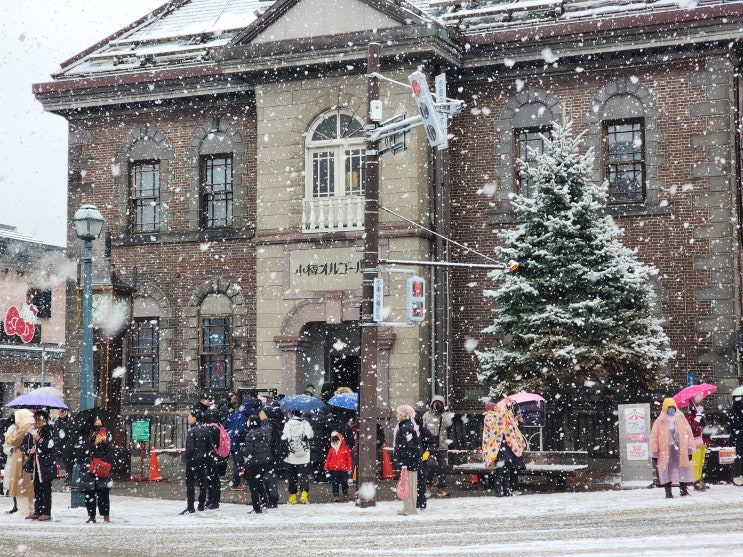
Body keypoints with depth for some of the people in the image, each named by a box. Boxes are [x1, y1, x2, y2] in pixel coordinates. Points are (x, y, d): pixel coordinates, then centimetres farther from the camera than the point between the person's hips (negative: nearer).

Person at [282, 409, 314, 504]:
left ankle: (292, 496, 17)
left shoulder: (287, 425, -11)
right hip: (304, 457, 0)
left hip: (291, 457, 0)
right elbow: (311, 435, 7)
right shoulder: (305, 424, -7)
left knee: (292, 477, 13)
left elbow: (283, 438, -9)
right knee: (304, 475, 4)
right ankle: (304, 493, -13)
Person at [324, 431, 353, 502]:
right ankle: (335, 496, 9)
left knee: (344, 483, 7)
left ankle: (345, 495, 25)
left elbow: (349, 459, 0)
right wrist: (326, 467, 5)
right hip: (334, 470, 1)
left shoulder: (345, 449, -1)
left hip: (343, 470, -1)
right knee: (335, 484, 4)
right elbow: (328, 459, 11)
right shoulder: (331, 450, 7)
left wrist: (350, 468, -3)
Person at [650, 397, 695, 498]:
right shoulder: (660, 420, 2)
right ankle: (668, 492, 6)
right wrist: (655, 451, -1)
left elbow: (688, 432, 12)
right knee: (667, 470, -1)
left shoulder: (681, 418, 9)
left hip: (680, 449, 2)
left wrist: (690, 448, 8)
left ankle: (684, 489, 14)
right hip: (665, 449, -2)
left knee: (682, 468, 4)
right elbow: (654, 435, 2)